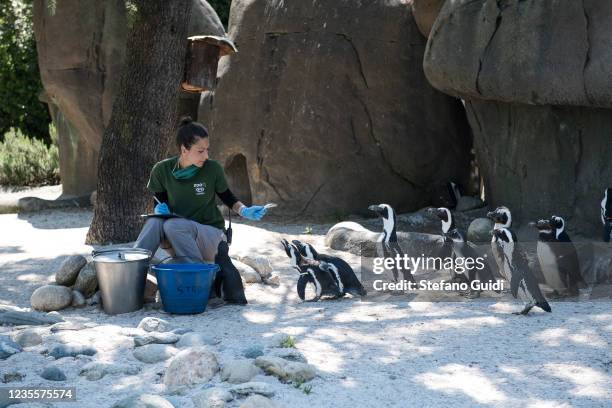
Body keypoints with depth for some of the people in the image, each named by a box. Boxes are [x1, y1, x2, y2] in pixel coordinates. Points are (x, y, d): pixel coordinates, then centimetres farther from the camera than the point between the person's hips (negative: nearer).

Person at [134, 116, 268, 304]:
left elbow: (226, 197, 7)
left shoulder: (212, 169, -8)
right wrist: (160, 208, -16)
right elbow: (159, 201, 8)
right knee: (154, 222, -31)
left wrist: (244, 210, -13)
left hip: (211, 233, -2)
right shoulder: (162, 170, -5)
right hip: (175, 241, 2)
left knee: (173, 225, -33)